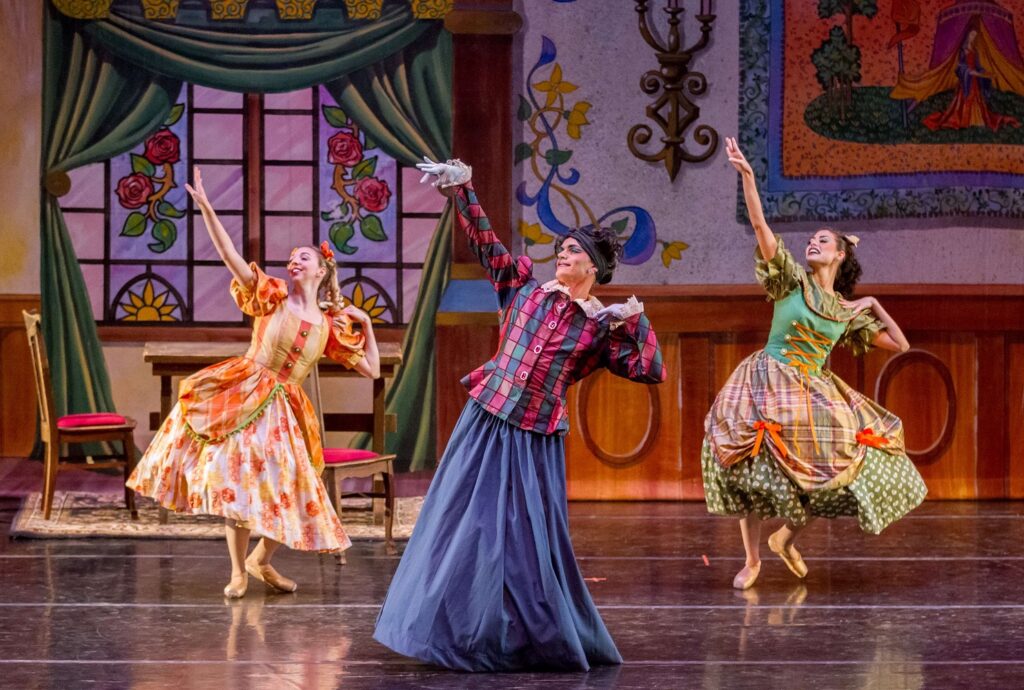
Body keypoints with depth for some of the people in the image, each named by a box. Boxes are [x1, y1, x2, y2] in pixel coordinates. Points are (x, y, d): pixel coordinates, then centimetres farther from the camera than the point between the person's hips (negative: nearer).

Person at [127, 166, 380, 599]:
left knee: (287, 490, 2)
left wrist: (366, 324, 6)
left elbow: (372, 370, 12)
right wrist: (205, 208, -17)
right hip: (241, 398, -3)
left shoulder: (331, 326, 9)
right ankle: (239, 573, 2)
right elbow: (229, 255, -8)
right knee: (237, 479, -10)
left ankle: (261, 562, 27)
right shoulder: (272, 296, 2)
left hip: (283, 412, 3)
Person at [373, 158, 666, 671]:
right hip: (485, 424, 2)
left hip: (535, 440, -2)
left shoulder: (602, 327, 2)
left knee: (527, 537, -1)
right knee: (462, 525, 4)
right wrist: (460, 192, 1)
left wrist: (634, 320, -9)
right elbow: (486, 244, 8)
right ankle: (458, 632, 15)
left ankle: (547, 640, 15)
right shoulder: (526, 288, 8)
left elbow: (651, 371, -4)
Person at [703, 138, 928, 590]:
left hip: (815, 395, 4)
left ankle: (787, 537, 15)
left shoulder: (849, 311, 11)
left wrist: (875, 307, 7)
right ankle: (753, 558, -1)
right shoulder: (794, 281, 2)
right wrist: (747, 177, -19)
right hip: (769, 383, -4)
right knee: (754, 467, -14)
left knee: (849, 464, -4)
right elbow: (760, 227, -9)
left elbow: (901, 346, 15)